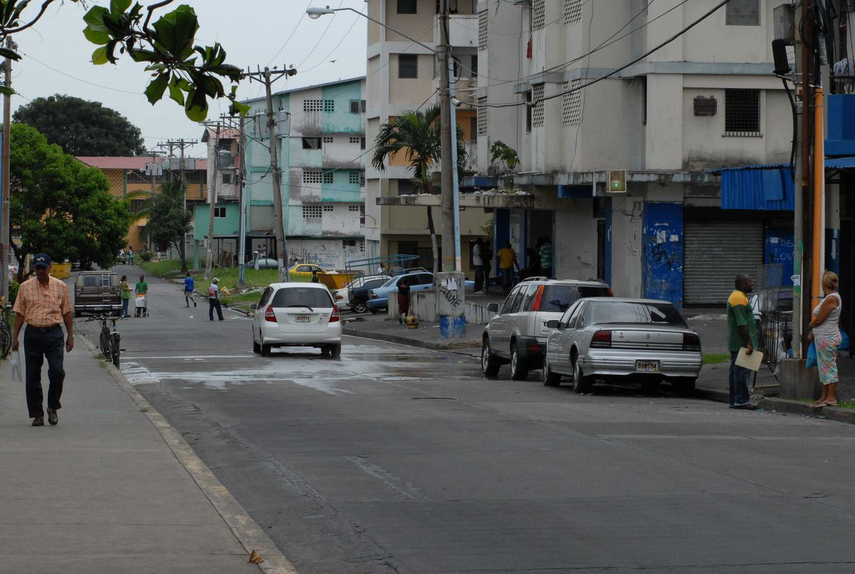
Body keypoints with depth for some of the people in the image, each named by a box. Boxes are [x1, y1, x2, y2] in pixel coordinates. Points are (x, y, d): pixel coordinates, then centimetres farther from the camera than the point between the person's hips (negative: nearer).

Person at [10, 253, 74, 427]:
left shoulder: (60, 287, 5)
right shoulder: (25, 287, 5)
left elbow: (67, 313, 9)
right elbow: (19, 314, 7)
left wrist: (70, 336, 5)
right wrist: (15, 337, 2)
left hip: (54, 334, -1)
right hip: (33, 334, 1)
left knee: (57, 372, -12)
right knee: (33, 377, 2)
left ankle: (53, 407, 9)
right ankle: (37, 414, 10)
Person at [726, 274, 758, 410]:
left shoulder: (738, 296, 20)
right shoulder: (739, 298, -15)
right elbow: (742, 324, -21)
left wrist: (749, 342, 23)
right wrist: (749, 343, -23)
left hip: (736, 344, 11)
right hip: (741, 343, -11)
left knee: (736, 372, 11)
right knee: (742, 372, -11)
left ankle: (734, 401, 13)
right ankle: (741, 401, -13)